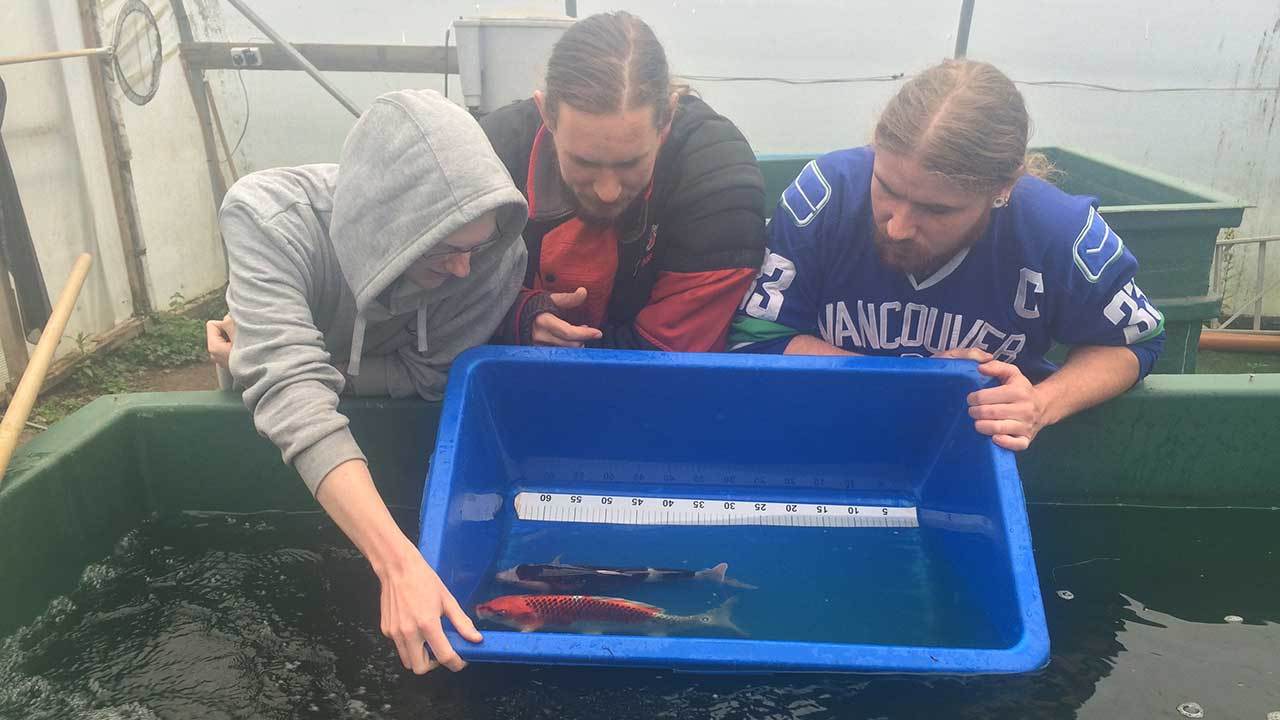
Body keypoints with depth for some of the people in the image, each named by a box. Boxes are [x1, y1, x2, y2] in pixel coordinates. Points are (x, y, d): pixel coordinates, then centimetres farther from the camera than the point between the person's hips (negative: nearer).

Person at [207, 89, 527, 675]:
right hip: (275, 433, -2)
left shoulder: (494, 252, -32)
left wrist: (278, 359, -30)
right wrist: (399, 563, -57)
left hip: (389, 404, 2)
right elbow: (293, 393, -47)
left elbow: (425, 374, -21)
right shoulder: (266, 218, -38)